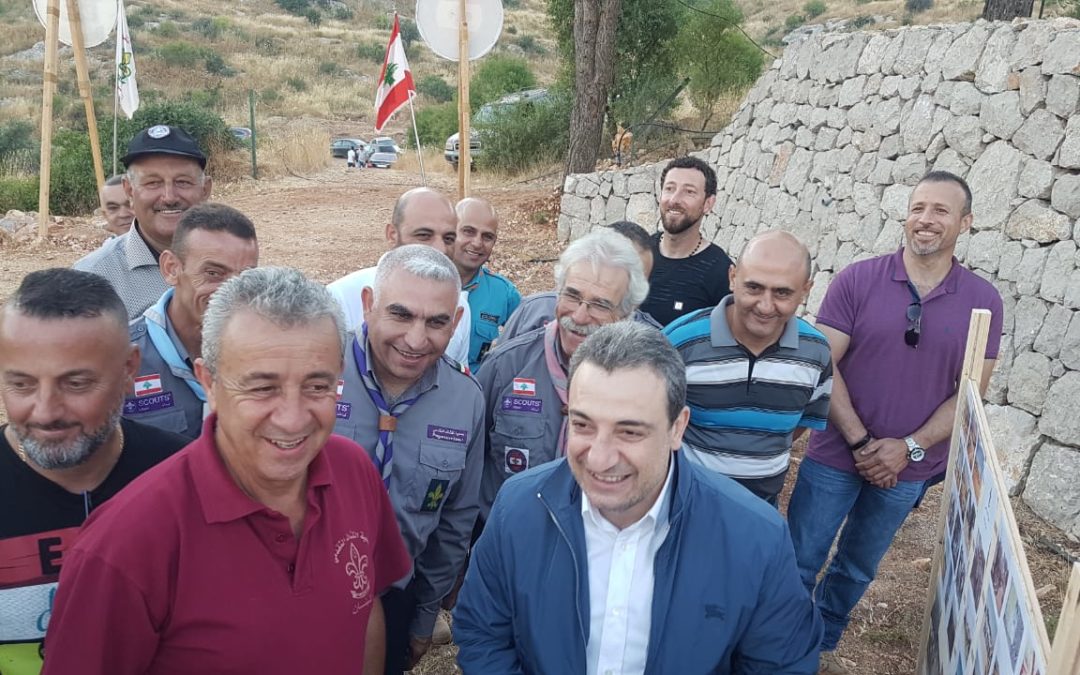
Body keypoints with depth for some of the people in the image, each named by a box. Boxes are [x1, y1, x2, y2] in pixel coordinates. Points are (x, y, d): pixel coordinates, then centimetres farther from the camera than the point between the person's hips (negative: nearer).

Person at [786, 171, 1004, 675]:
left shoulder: (983, 301, -3)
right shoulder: (857, 280, -9)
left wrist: (909, 448, -12)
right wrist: (860, 442, -15)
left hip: (910, 469, 2)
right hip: (834, 456, -2)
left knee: (857, 569, 19)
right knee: (799, 563, 5)